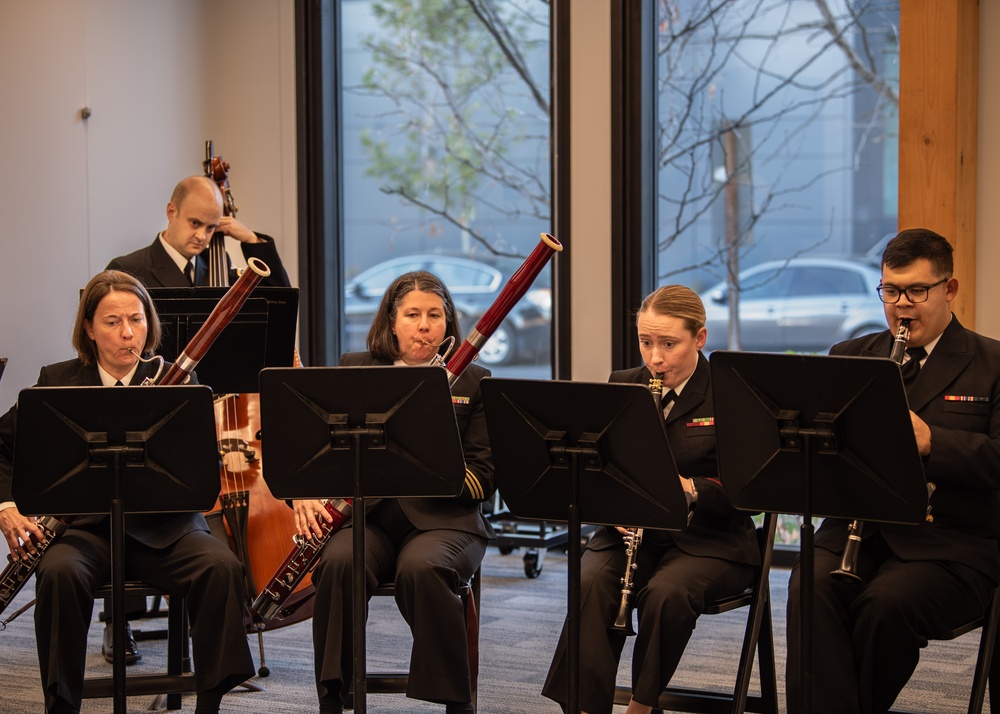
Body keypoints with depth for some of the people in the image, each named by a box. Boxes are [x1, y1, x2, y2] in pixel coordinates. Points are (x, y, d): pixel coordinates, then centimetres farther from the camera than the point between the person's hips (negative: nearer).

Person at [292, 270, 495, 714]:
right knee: (340, 562, -32)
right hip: (367, 515, 1)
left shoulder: (472, 382, 7)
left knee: (421, 568, -34)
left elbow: (484, 480, 1)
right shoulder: (354, 370, 11)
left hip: (441, 517, -1)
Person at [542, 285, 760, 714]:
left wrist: (690, 488, -27)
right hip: (633, 533, 3)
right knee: (591, 583, -29)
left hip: (709, 540, -3)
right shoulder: (622, 388, 9)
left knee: (666, 592, -34)